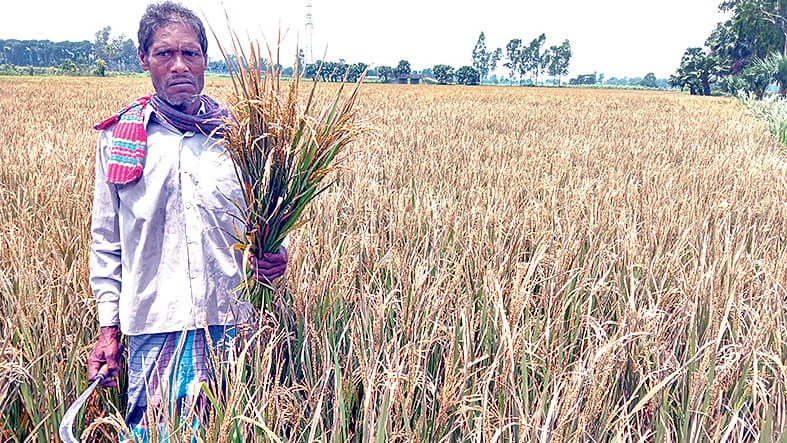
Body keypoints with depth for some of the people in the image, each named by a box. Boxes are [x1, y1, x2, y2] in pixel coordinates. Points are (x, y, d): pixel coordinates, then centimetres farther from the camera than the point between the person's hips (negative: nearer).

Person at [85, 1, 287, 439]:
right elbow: (106, 241, 9)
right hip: (154, 324, 0)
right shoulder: (118, 137, 4)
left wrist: (273, 255, -11)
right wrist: (108, 329, 7)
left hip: (232, 323, 1)